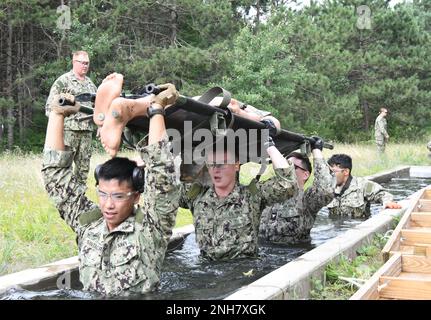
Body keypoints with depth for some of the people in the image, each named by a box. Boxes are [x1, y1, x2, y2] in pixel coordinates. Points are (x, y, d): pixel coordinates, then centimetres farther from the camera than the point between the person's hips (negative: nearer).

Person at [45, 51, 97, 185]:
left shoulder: (90, 83, 17)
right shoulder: (63, 81, -1)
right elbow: (50, 106, -4)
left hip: (87, 130, 6)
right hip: (69, 129, -6)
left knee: (84, 167, 7)